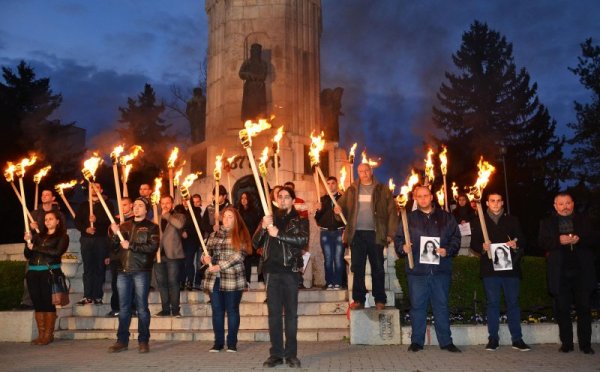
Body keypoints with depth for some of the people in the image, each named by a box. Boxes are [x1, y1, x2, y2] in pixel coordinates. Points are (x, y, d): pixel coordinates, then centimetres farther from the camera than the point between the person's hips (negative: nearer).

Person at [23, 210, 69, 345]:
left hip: (50, 272, -4)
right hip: (33, 273, 5)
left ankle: (49, 334, 1)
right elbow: (27, 255, 14)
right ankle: (41, 334, 10)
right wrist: (28, 242, -4)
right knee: (37, 303, 4)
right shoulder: (38, 236, 18)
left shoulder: (62, 236, 6)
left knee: (48, 303, -5)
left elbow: (57, 252, -11)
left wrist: (35, 248, -6)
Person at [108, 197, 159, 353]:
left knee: (142, 307, 0)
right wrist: (116, 235, -4)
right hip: (123, 271, 4)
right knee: (124, 308, 7)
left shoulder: (151, 227, 4)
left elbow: (152, 247, -10)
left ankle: (143, 341, 6)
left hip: (141, 271, -4)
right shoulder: (124, 225, 18)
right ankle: (122, 341, 13)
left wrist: (131, 246, -10)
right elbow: (115, 248, 14)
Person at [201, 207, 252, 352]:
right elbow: (207, 251, 16)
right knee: (217, 311, 7)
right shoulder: (214, 235, 15)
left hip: (233, 279, -4)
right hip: (214, 279, 4)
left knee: (232, 311, 4)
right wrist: (206, 258, -8)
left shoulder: (240, 235, -1)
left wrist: (221, 266, -17)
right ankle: (218, 342, 16)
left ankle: (232, 342, 12)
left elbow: (239, 255, -11)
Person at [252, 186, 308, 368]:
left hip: (290, 270, -2)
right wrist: (263, 227, -10)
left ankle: (291, 354, 6)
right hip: (272, 270, 3)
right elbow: (255, 243, 8)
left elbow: (303, 240, -12)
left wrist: (278, 234, -18)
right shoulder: (270, 218, 15)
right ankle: (276, 354, 8)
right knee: (274, 313, 3)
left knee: (291, 313, 0)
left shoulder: (300, 219, 6)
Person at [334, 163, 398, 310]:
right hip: (356, 233, 2)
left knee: (378, 268, 5)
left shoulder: (382, 190, 4)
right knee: (357, 268, 4)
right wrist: (338, 209, -13)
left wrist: (390, 233, -5)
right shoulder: (352, 190, 10)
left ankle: (380, 300, 14)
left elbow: (392, 212, 2)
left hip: (375, 234, -1)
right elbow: (342, 205, 11)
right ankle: (358, 299, 12)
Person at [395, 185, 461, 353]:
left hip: (441, 269, 0)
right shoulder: (409, 218, 10)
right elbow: (399, 239, 9)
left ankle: (446, 341, 15)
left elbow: (455, 238, 7)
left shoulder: (446, 217, 10)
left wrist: (448, 250, -10)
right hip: (417, 270, 0)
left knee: (441, 306, 6)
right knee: (417, 306, 4)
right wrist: (403, 247, -12)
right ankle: (417, 341, 14)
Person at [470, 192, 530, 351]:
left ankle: (517, 339, 10)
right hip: (490, 268, -1)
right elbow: (474, 243, 6)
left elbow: (522, 241, 11)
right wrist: (482, 247, -15)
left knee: (513, 302, 2)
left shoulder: (512, 220, 14)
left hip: (511, 267, 1)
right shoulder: (479, 221, 11)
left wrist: (516, 245, -11)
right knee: (493, 303, 2)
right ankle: (493, 338, 9)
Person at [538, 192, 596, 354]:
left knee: (584, 308, 3)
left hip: (582, 272, 0)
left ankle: (585, 343, 11)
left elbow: (594, 240, 3)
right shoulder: (547, 223, 10)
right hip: (560, 273, 0)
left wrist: (579, 239, -16)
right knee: (562, 309, 3)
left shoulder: (584, 220, 12)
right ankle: (566, 343, 11)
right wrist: (559, 240, -19)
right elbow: (542, 242, -2)